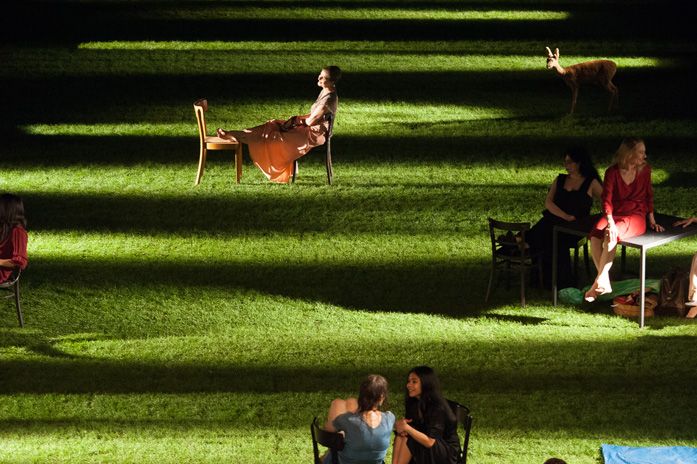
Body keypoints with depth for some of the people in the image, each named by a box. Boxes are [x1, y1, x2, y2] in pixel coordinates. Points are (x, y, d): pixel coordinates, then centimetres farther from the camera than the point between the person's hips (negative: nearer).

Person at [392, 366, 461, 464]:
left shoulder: (438, 408, -23)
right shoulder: (414, 403, 2)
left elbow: (430, 442, -28)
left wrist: (407, 427, -32)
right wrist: (400, 425, -18)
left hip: (447, 454, -8)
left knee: (408, 440, -26)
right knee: (401, 436, -17)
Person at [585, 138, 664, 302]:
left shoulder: (644, 170, 3)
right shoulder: (612, 172, -3)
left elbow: (648, 196, 15)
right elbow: (606, 199, -13)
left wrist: (652, 221, 11)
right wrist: (610, 223, -27)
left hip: (636, 216, -1)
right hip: (615, 214, 1)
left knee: (611, 236, -34)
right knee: (595, 236, -31)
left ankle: (599, 282, -31)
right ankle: (605, 283, -26)